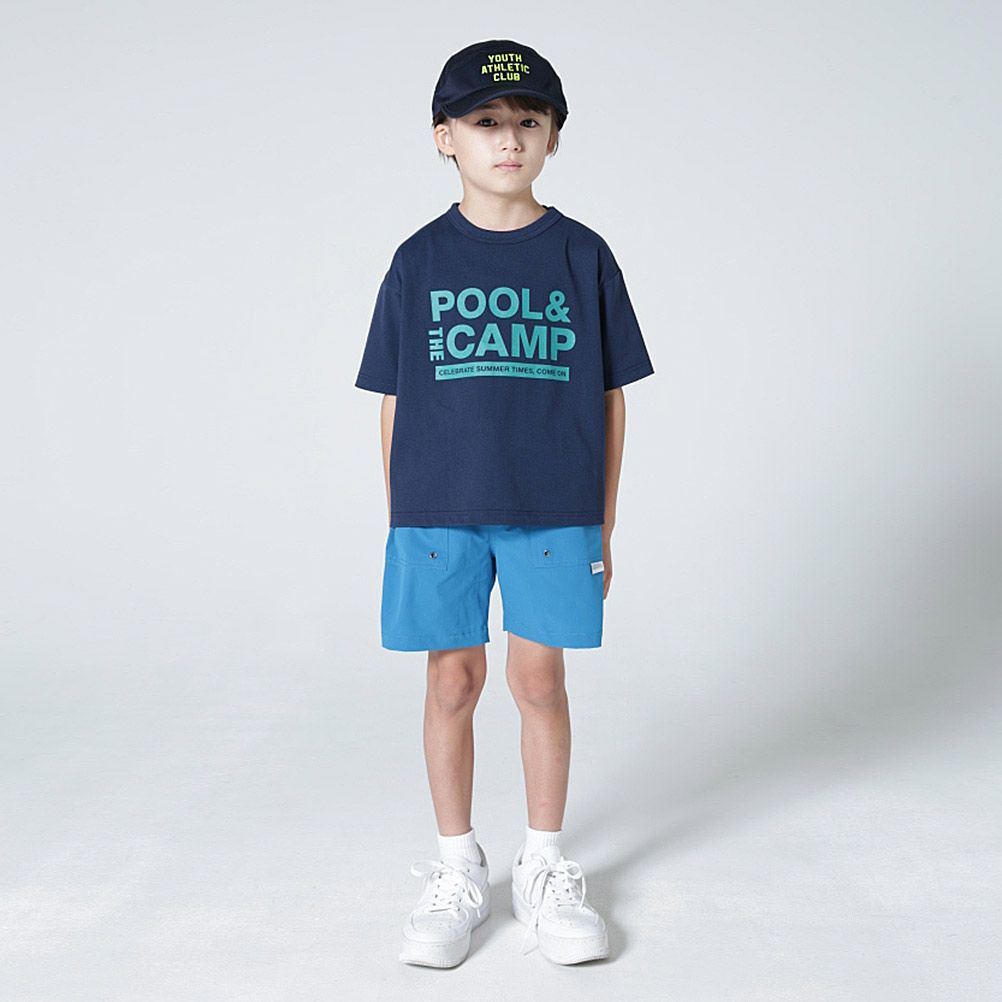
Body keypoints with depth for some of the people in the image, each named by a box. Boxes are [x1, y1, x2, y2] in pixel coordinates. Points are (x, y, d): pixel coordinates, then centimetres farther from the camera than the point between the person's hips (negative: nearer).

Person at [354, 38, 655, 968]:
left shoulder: (581, 255, 3)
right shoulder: (420, 260, 4)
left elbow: (610, 398, 5)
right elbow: (395, 402, 6)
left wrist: (603, 527, 4)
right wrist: (399, 522, 4)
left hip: (552, 513, 0)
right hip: (438, 512, 1)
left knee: (539, 681, 6)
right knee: (453, 682, 7)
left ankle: (544, 868, 23)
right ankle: (456, 872, 24)